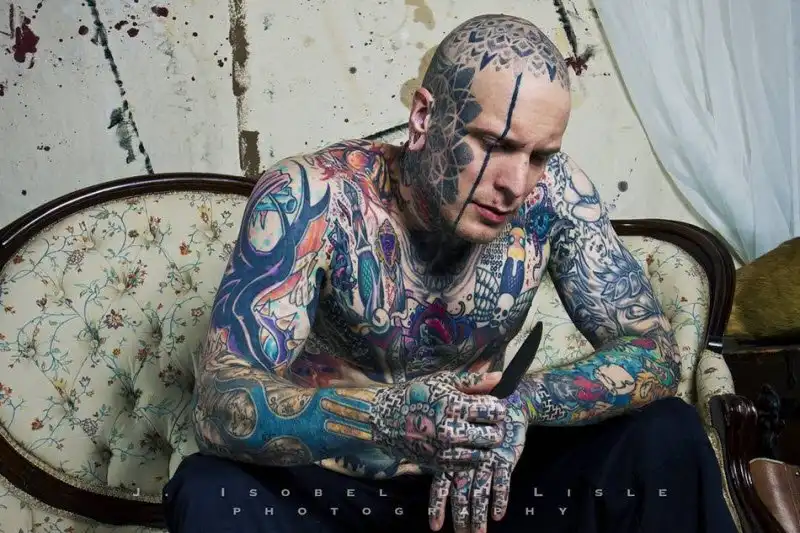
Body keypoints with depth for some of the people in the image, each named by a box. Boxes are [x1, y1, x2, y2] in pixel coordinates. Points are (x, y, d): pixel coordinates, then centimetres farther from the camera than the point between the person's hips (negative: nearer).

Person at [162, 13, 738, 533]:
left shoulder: (551, 191, -13)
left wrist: (518, 405, -33)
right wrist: (389, 415, -49)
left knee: (665, 437, -17)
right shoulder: (309, 199, -23)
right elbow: (221, 403, -30)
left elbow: (654, 352, -12)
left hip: (473, 485, 2)